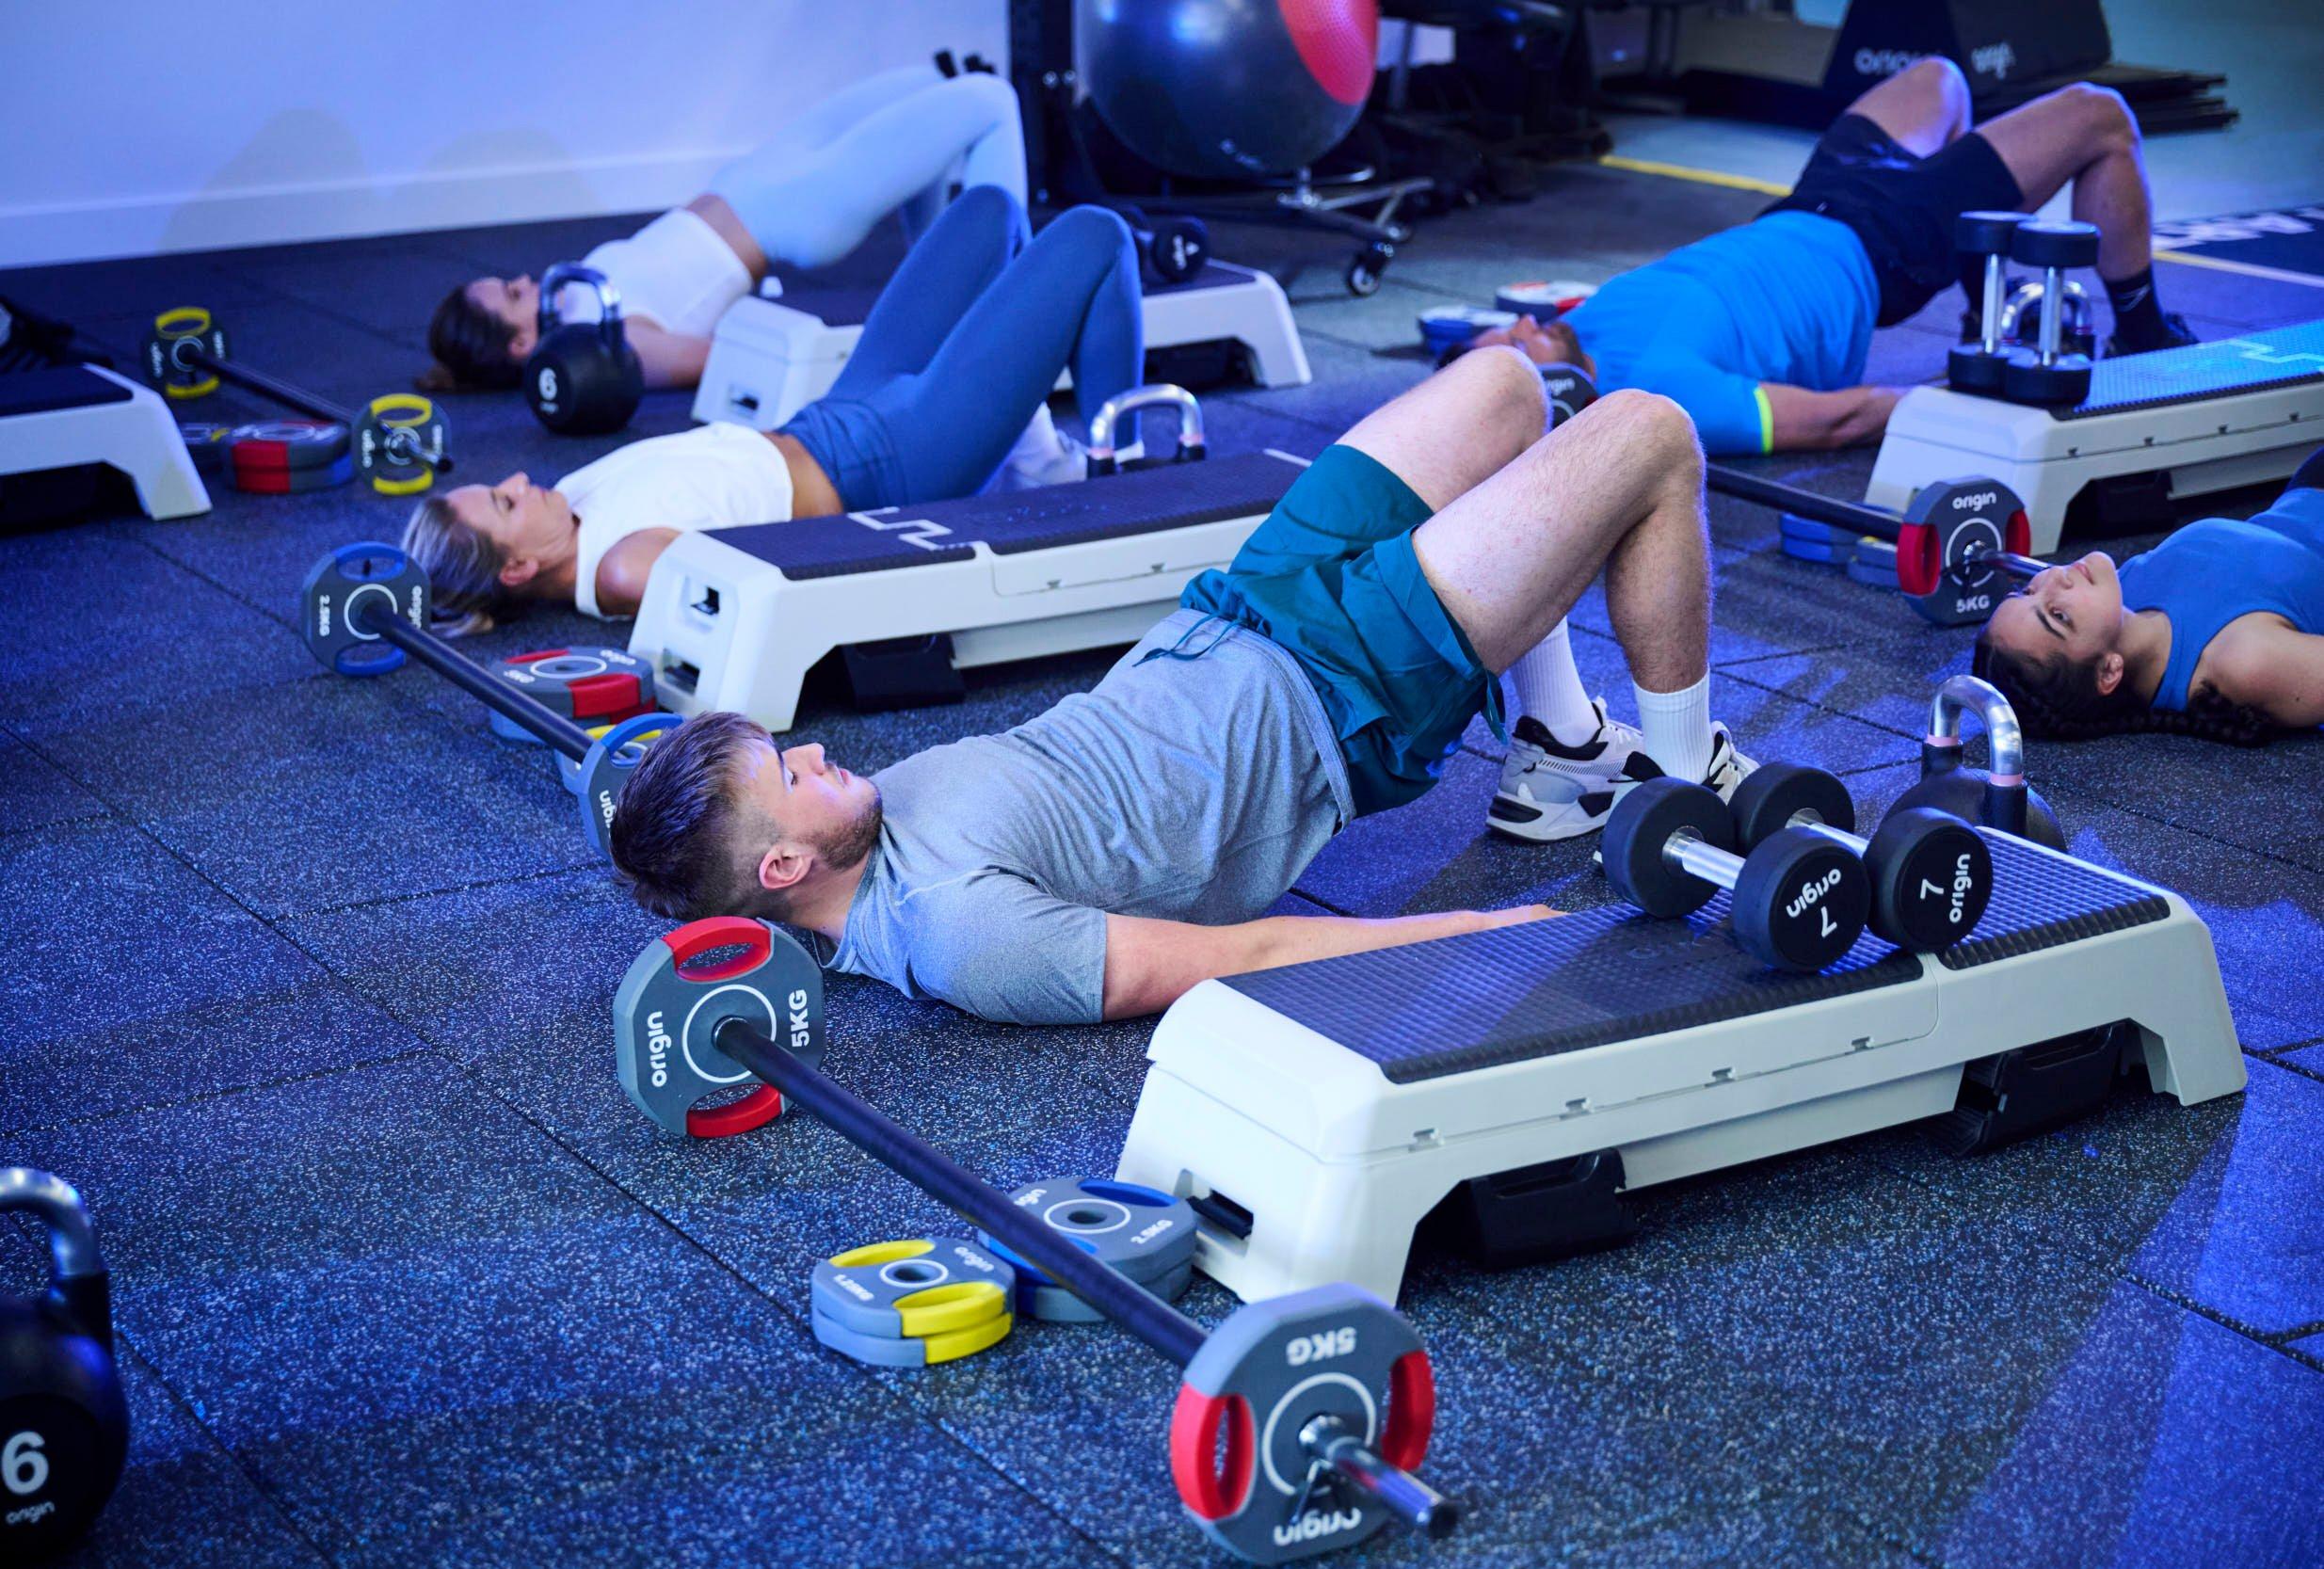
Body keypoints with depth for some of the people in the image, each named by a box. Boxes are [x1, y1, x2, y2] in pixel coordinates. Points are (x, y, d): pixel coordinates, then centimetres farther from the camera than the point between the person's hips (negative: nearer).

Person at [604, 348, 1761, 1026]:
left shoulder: (873, 831, -9)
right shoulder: (957, 926, -33)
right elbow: (1234, 958, -31)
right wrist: (1489, 935, -28)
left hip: (1217, 641, 9)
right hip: (1334, 703, -9)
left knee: (1499, 378, 15)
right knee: (1651, 436, -6)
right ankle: (1685, 782, 17)